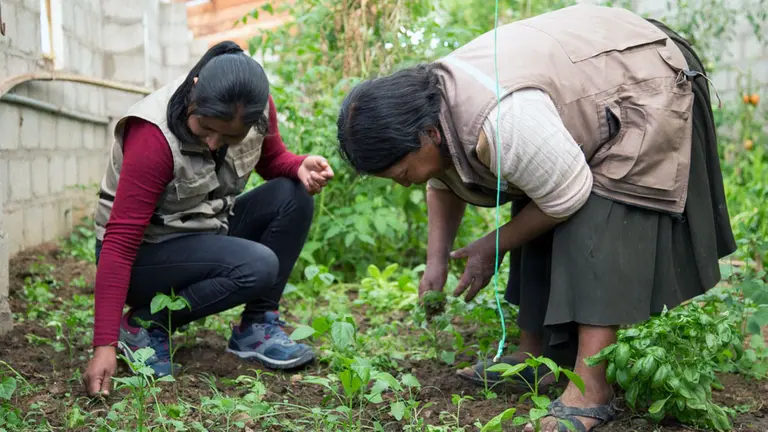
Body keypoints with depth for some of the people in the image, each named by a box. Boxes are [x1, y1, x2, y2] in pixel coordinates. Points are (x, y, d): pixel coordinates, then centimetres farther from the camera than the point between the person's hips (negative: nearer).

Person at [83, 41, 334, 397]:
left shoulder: (259, 107, -14)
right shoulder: (153, 137, -30)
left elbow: (274, 160, 6)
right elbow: (120, 241, -30)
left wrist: (301, 167, -20)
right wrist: (104, 345, -34)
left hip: (206, 232, 7)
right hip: (145, 253, -6)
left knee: (295, 195, -16)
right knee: (258, 266, -30)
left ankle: (257, 326, -6)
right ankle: (146, 324, -10)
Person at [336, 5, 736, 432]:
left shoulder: (501, 124, -39)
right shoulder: (431, 106, -10)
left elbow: (568, 199, -26)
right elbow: (444, 185, 8)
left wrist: (492, 247, -13)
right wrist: (436, 263, -1)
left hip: (648, 88, -9)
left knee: (597, 226, -19)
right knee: (539, 229, 7)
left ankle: (592, 388, -19)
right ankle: (533, 354, 15)